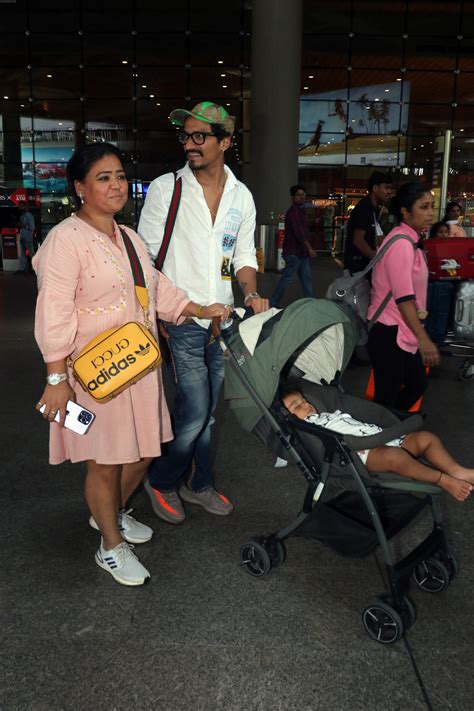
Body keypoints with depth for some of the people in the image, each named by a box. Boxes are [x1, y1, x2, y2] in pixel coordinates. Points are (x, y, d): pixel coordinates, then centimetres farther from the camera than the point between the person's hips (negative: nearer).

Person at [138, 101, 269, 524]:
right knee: (195, 413, -6)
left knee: (206, 410, 14)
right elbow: (146, 255, -4)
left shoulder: (242, 196, 8)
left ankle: (198, 485, 33)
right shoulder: (166, 188, -4)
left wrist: (251, 292, -5)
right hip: (181, 320, -4)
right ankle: (161, 482, 19)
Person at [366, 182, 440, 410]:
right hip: (389, 333, -10)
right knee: (386, 398, -1)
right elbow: (403, 298, -25)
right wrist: (423, 338, -26)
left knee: (417, 384, 19)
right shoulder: (401, 244, -19)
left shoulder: (408, 241, 12)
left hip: (402, 331, 10)